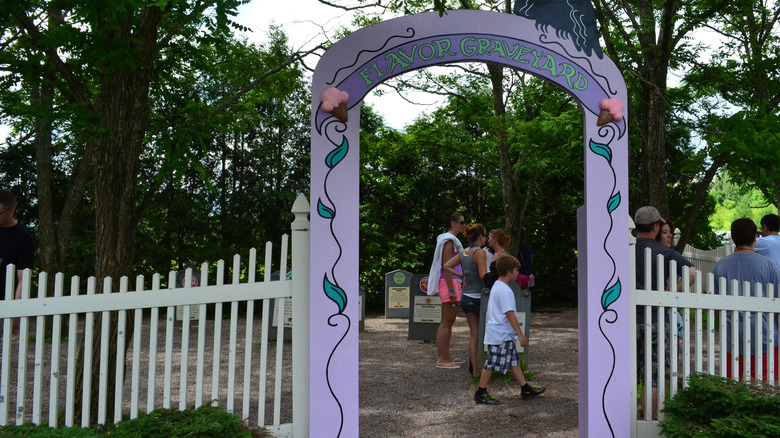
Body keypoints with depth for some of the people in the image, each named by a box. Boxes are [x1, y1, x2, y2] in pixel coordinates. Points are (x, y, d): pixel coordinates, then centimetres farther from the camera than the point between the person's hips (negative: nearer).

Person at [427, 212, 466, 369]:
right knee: (446, 322, -7)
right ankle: (441, 360, -3)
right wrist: (451, 289, -21)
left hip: (454, 283, 10)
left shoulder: (453, 240, 20)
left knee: (450, 321, 13)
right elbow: (446, 265, -17)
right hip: (449, 283, -10)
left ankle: (445, 356, 20)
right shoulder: (449, 240, -11)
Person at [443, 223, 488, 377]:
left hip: (466, 298, 7)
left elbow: (446, 266, 13)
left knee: (474, 334, 12)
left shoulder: (463, 253, 9)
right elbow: (483, 275, -21)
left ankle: (474, 369, 14)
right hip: (478, 298, -7)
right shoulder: (480, 252, -14)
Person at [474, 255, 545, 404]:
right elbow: (510, 314, -23)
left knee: (514, 361, 14)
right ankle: (481, 393, 8)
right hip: (499, 335, -11)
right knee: (492, 363, -1)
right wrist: (520, 334, -20)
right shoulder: (505, 290, -20)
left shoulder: (496, 286, 12)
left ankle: (526, 389, 22)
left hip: (505, 335, 11)